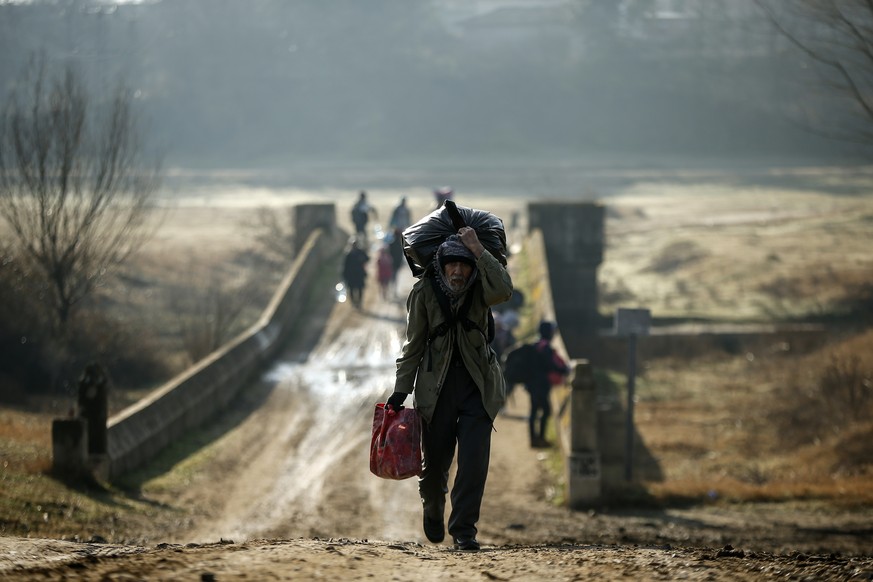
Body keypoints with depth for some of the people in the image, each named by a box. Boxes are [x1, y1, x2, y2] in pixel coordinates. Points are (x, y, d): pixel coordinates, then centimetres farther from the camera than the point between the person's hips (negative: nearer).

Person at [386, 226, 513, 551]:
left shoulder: (478, 290, -6)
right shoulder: (425, 292, -7)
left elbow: (504, 290, -30)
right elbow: (414, 343, -1)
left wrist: (479, 252, -31)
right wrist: (401, 390, -4)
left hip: (476, 383, 0)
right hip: (436, 383, 0)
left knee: (474, 459, -11)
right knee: (435, 459, 6)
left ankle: (463, 530, -4)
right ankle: (433, 509, 38)